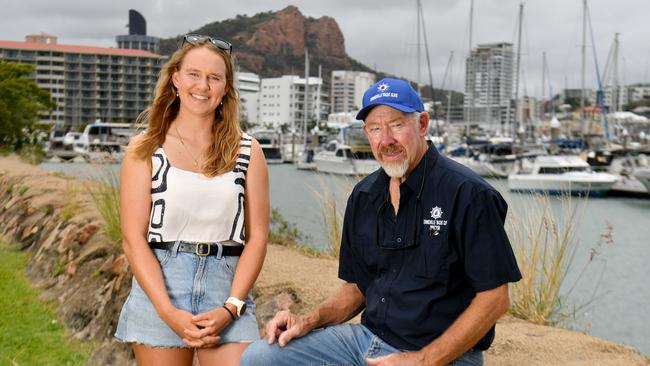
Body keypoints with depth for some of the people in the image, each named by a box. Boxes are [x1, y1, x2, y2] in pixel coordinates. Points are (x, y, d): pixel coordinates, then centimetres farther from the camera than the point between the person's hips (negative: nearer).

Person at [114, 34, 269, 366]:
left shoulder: (247, 151, 7)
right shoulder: (145, 150, 3)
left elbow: (257, 237, 4)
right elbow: (134, 239, -2)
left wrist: (230, 308, -8)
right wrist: (169, 312, -13)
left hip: (226, 285, 1)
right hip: (158, 284, 0)